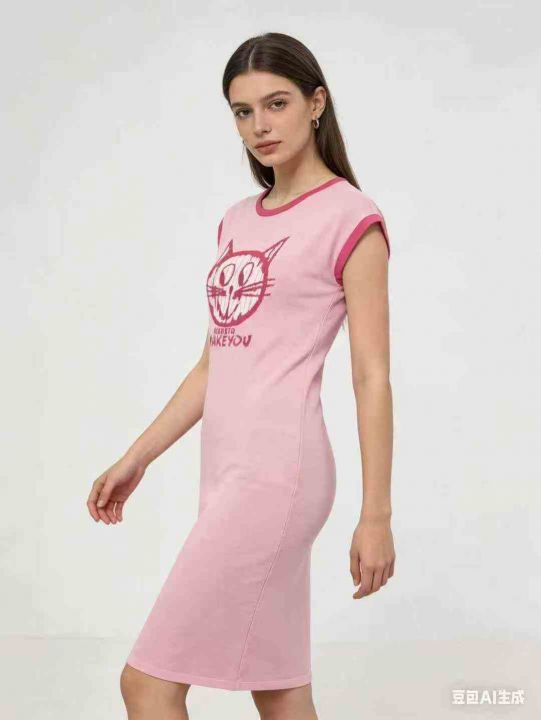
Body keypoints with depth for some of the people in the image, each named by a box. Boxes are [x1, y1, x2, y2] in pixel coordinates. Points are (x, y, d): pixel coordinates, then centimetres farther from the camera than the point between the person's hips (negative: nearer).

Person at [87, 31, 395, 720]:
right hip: (227, 473, 7)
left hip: (277, 472, -7)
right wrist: (137, 458, 17)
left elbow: (372, 379, -8)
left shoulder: (350, 218, -6)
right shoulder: (237, 222, 15)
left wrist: (376, 516, -10)